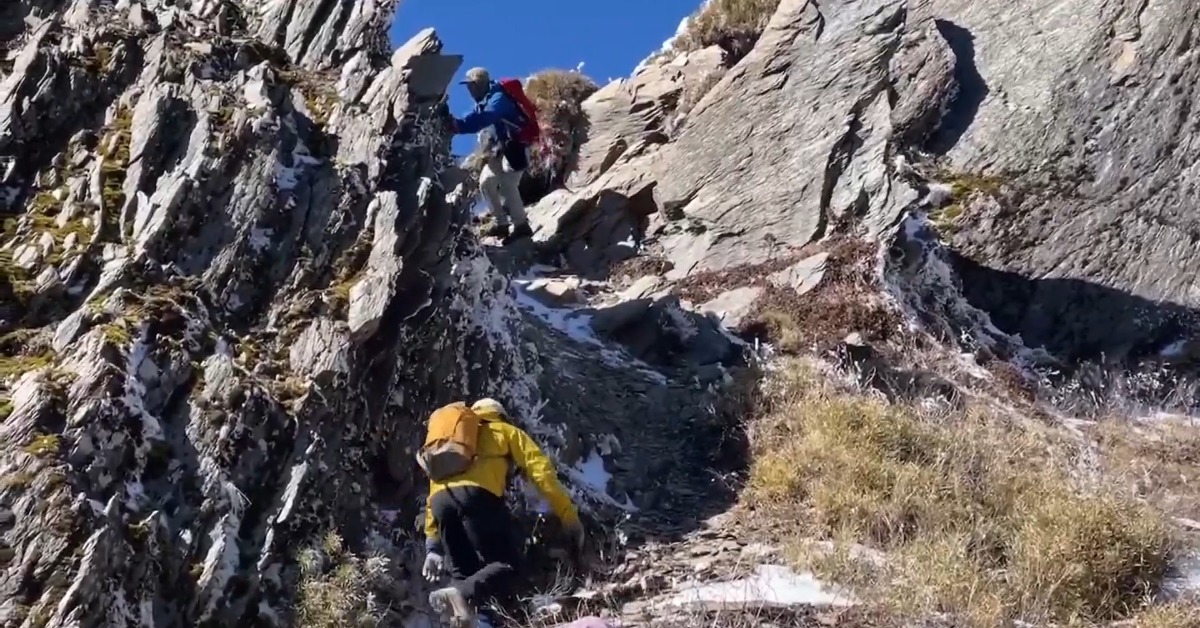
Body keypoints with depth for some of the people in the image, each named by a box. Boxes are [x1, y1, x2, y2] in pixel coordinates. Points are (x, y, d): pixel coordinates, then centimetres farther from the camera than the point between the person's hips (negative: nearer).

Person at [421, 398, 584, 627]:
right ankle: (464, 594, -31)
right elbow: (540, 470, 14)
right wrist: (569, 517, 12)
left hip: (442, 498, 5)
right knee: (508, 564, -5)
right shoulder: (506, 431, 28)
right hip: (476, 494, -5)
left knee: (463, 571, 15)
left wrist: (433, 544, 31)